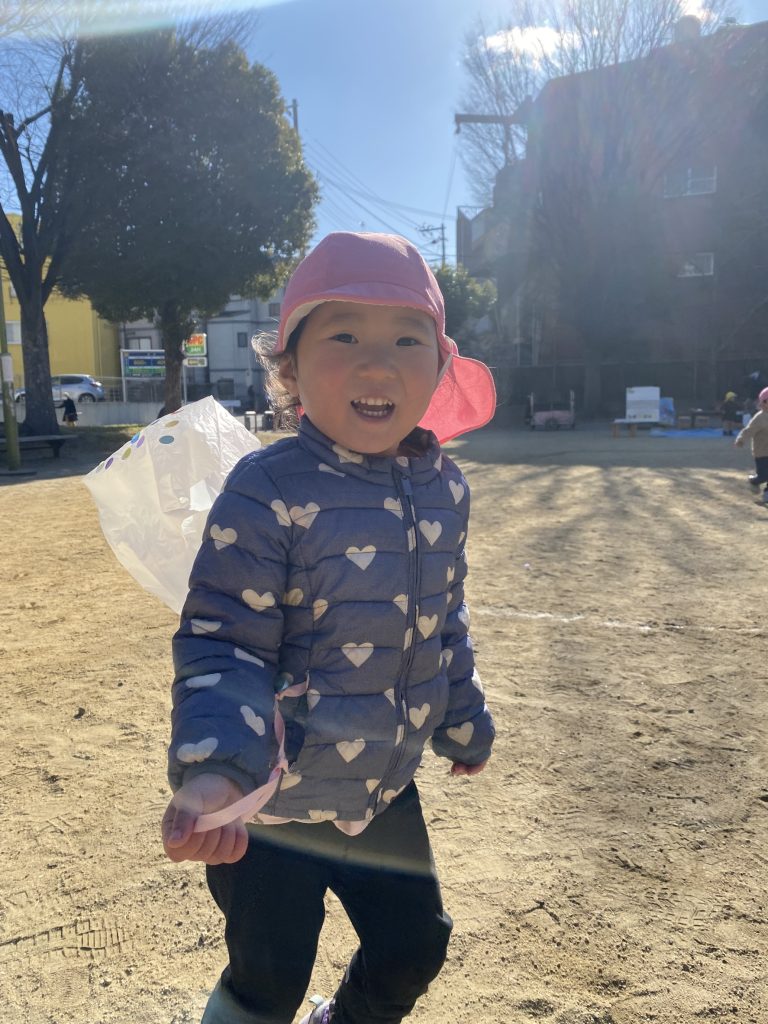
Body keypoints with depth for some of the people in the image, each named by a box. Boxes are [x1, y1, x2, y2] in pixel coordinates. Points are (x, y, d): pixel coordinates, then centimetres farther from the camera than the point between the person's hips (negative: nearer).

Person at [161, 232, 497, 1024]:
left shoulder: (444, 487, -4)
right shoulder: (269, 490, -24)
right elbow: (221, 641, -22)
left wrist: (464, 720, 20)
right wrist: (214, 773, -36)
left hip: (383, 789, 6)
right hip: (269, 800, -5)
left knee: (414, 946, 21)